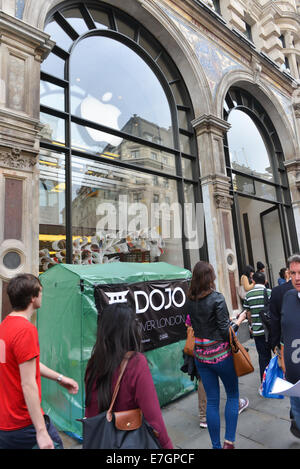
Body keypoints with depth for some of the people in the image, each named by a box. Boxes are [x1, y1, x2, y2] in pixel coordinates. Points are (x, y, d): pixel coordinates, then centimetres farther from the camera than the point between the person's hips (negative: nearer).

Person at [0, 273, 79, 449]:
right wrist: (41, 432, -19)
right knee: (54, 443, 10)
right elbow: (28, 385, -25)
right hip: (24, 424, -8)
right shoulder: (26, 330, -24)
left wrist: (59, 378, 20)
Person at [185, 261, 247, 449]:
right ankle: (229, 440, 19)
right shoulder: (217, 298, -18)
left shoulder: (189, 301, -1)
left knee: (212, 400, 16)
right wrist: (239, 321, 1)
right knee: (233, 394, 19)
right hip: (220, 355, -4)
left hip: (201, 356, 5)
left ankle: (216, 445, 27)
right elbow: (225, 331, -17)